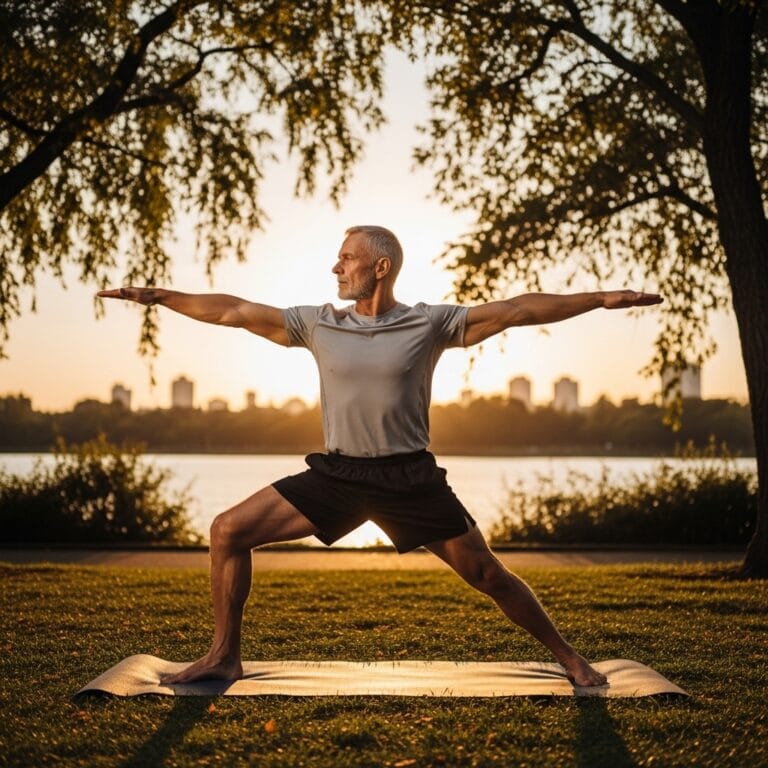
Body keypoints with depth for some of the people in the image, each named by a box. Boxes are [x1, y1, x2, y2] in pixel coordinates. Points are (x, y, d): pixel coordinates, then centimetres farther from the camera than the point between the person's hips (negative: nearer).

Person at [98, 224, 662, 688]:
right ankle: (224, 658, 9)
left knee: (486, 574, -1)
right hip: (335, 475, 3)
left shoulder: (430, 324, -4)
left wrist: (602, 299, -12)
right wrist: (157, 296, 6)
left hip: (411, 479, -3)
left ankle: (567, 657, 21)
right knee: (229, 532, -5)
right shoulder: (318, 324, 4)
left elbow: (517, 309, -7)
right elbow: (234, 311, 6)